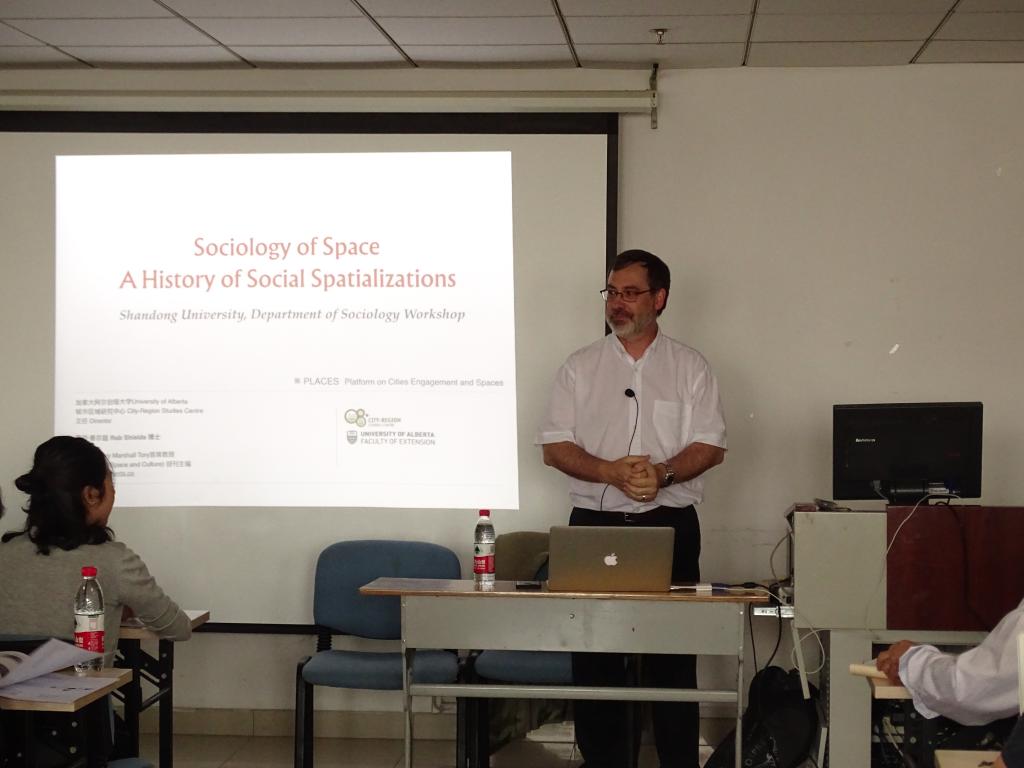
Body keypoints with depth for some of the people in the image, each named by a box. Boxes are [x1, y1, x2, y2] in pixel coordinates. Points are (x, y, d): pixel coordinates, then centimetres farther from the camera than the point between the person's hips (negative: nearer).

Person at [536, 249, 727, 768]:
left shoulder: (689, 367, 7)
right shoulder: (581, 366, 8)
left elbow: (711, 446, 1)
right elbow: (554, 447, 2)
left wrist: (663, 473, -17)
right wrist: (612, 472, -15)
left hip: (670, 526, -1)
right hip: (594, 524, 1)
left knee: (673, 656, 0)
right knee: (594, 655, 3)